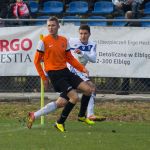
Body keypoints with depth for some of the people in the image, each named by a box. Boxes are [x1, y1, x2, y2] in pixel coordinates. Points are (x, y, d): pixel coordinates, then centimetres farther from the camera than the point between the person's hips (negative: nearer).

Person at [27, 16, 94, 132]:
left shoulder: (64, 40, 9)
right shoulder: (44, 41, -7)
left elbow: (70, 58, 17)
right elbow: (37, 61, -3)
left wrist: (82, 68, 5)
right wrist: (44, 78, -5)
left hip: (65, 71, 7)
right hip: (54, 74, -7)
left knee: (88, 89, 0)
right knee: (75, 97, -17)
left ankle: (82, 115, 19)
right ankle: (60, 123, -4)